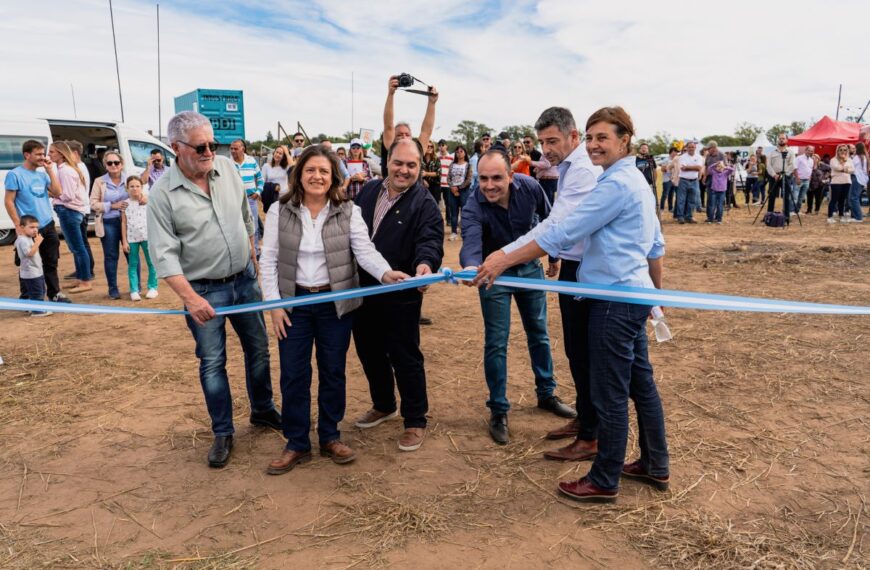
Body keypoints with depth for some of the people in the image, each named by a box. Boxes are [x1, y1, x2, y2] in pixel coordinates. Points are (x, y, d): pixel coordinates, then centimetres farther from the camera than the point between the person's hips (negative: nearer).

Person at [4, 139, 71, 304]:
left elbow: (57, 192, 2)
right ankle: (26, 298, 15)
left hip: (48, 225, 6)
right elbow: (8, 201, -8)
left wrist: (49, 169, -1)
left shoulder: (42, 174, 11)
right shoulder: (15, 174, -7)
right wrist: (18, 225, -13)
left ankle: (55, 294, 20)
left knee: (51, 262, 11)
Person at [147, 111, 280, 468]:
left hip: (244, 279, 4)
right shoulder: (162, 193, -16)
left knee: (258, 348, 16)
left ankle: (263, 410, 37)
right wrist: (189, 297, -28)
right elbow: (164, 253, -18)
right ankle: (223, 434, 22)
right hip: (203, 290, -4)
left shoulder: (227, 168, -2)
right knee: (212, 363, 6)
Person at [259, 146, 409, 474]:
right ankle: (296, 444, 20)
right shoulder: (279, 211, -1)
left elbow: (365, 251, -11)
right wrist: (273, 303, -6)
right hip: (294, 302, 1)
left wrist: (386, 273, -31)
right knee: (293, 375, 5)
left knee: (333, 373, 10)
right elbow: (269, 259, 0)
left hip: (336, 303, 0)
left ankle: (330, 438, 27)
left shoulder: (348, 212, -3)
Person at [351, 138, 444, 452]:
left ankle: (415, 421, 20)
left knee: (405, 358, 3)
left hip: (400, 295, -6)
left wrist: (425, 264, -46)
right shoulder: (368, 191, 7)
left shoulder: (425, 204, -10)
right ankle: (383, 405, 41)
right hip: (363, 290, 6)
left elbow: (430, 241, -24)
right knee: (369, 352, 18)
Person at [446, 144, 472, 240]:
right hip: (452, 190, 4)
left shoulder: (468, 165, 1)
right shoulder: (452, 164, 12)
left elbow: (468, 180, -7)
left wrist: (458, 188, -10)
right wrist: (452, 188, -10)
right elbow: (448, 178, 6)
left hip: (463, 190, -4)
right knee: (453, 212, 5)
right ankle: (453, 232, 10)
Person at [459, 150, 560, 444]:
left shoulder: (530, 187, -20)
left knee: (539, 333, 15)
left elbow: (548, 219, -1)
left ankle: (546, 392, 35)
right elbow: (471, 243, -46)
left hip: (530, 267, 3)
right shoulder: (473, 208, -29)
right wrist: (471, 267, -68)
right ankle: (498, 411, 12)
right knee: (496, 342, -2)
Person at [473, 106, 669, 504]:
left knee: (610, 394, 1)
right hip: (634, 294, 11)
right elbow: (655, 245, 21)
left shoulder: (616, 184, -17)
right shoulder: (637, 181, 15)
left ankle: (604, 482, 16)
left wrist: (504, 261, -22)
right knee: (641, 383, 18)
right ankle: (655, 466, 32)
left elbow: (562, 232, -23)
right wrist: (657, 291, 30)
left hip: (616, 299, -11)